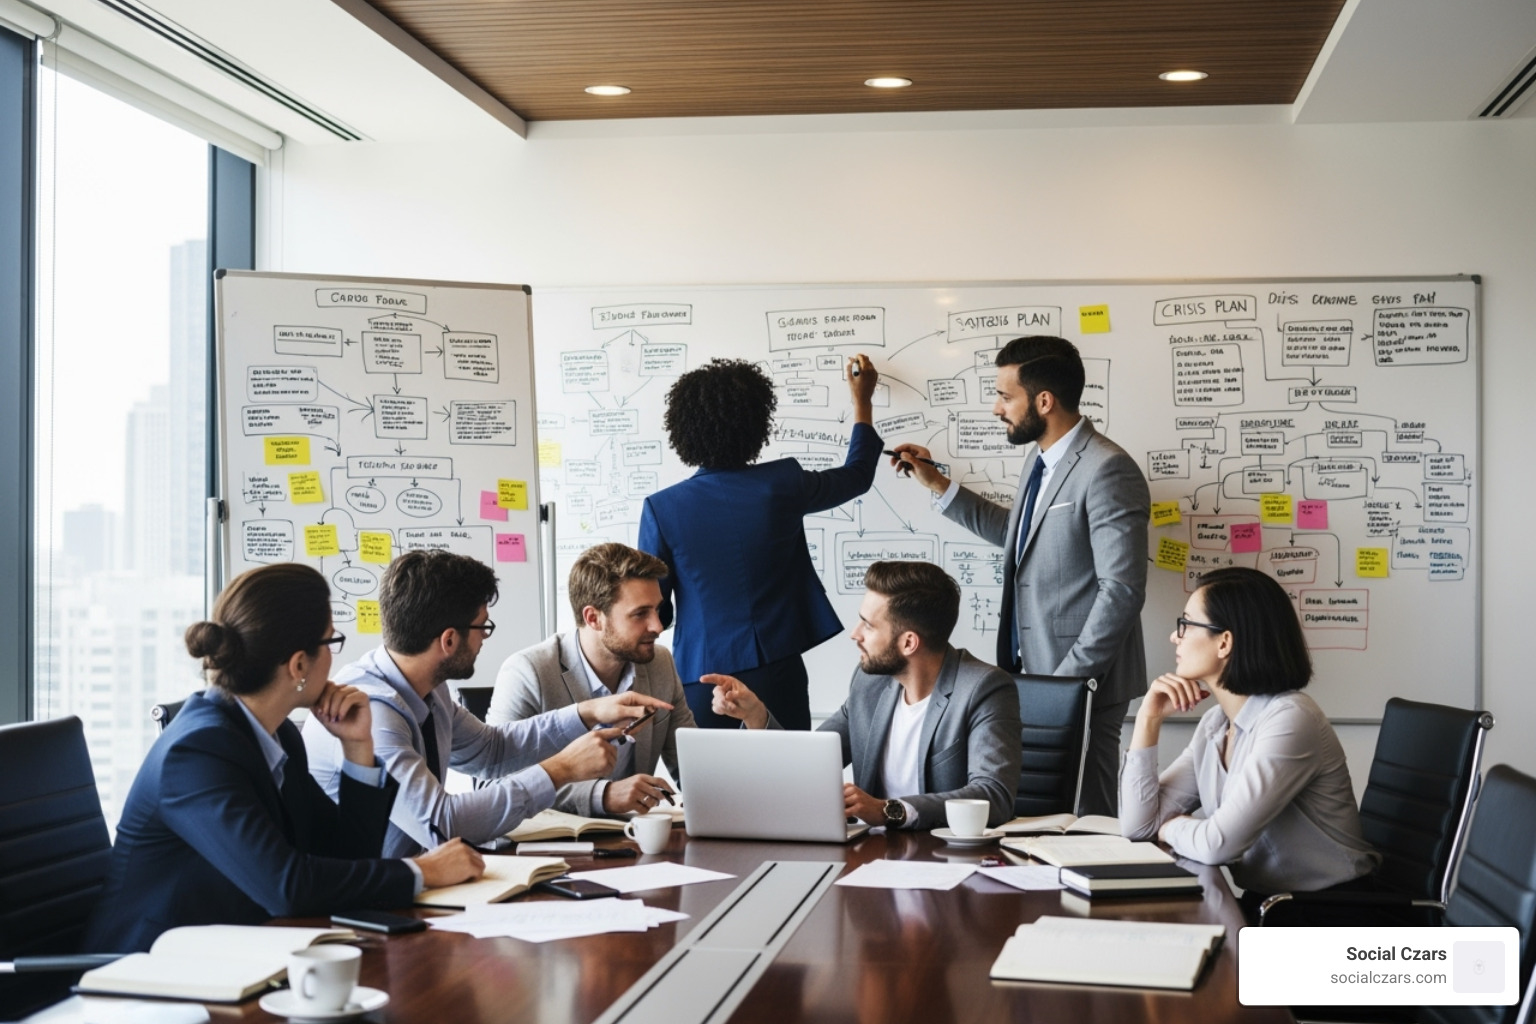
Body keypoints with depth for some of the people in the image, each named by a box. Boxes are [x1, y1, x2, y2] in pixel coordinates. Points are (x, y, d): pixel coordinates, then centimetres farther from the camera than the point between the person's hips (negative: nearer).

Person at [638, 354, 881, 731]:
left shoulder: (662, 508, -8)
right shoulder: (781, 485, -6)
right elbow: (857, 475, 14)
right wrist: (862, 400, 27)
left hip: (701, 678, 0)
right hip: (775, 672, 0)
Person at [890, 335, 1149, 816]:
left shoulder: (1106, 471, -18)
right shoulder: (1041, 459, 12)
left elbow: (1122, 589, -21)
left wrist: (1069, 678, -18)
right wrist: (938, 486, 21)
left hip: (1084, 683, -9)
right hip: (1035, 673, 9)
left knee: (1082, 818, -3)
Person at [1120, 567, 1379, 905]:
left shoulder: (1289, 719, -20)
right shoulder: (1215, 724, 6)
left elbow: (1218, 844, -25)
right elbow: (1138, 824, 3)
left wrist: (1172, 827, -4)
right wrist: (1149, 719, -3)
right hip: (1261, 903, 7)